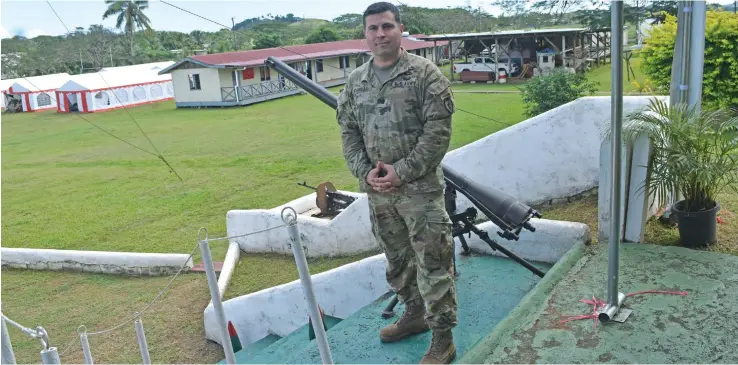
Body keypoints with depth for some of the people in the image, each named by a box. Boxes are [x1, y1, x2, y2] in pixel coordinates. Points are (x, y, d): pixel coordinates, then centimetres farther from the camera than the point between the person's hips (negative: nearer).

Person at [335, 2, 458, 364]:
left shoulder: (425, 73, -7)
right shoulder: (355, 82, 8)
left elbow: (438, 131, -12)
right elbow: (348, 133, 10)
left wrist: (402, 172, -16)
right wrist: (365, 172, -5)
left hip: (420, 187, -5)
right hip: (377, 190, 6)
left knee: (432, 263, 0)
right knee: (396, 260, 19)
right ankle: (414, 314, 40)